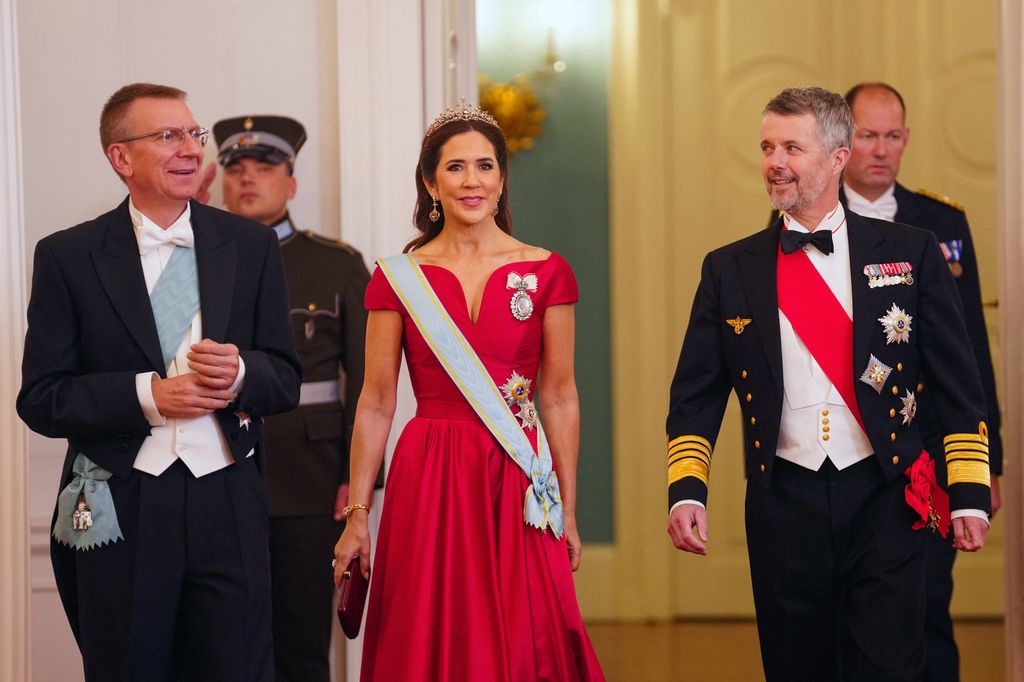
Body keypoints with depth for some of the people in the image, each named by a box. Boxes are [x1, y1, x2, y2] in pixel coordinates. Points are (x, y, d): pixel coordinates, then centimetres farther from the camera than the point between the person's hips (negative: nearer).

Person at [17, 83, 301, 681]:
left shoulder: (251, 246, 8)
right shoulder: (67, 257, 1)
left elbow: (286, 379, 8)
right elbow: (41, 399, -3)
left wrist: (241, 374, -15)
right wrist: (146, 394, -16)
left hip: (228, 504, 1)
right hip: (120, 513, -1)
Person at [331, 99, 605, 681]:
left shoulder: (546, 273, 4)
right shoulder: (397, 279, 3)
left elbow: (560, 398, 5)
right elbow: (376, 404, 3)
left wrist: (568, 510, 2)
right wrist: (357, 514, 0)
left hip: (519, 490, 0)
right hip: (428, 483, 0)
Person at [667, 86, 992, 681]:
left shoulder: (910, 253, 4)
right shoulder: (731, 270, 8)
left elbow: (959, 385, 4)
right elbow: (695, 397, 8)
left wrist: (970, 494, -2)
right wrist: (687, 491, -6)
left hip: (884, 502, -2)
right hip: (784, 508, 2)